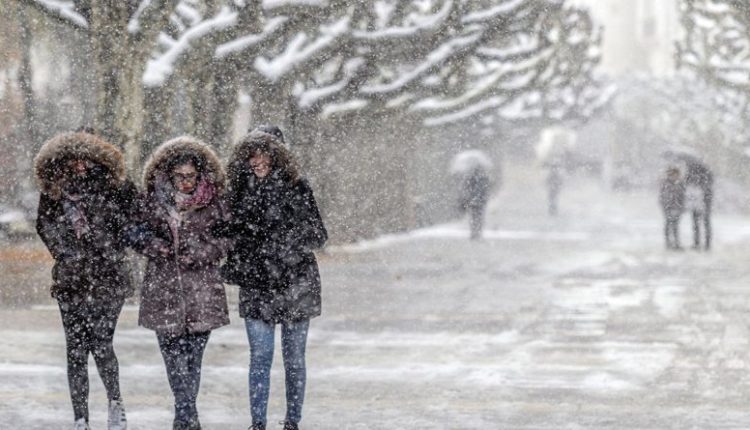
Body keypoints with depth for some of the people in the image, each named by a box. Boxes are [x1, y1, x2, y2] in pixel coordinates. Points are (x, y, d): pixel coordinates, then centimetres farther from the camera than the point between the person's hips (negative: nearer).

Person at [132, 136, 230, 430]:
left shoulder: (211, 202, 3)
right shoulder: (155, 200, 5)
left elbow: (222, 243, 4)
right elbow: (139, 235, 11)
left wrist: (197, 253, -13)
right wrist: (154, 245, -10)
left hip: (201, 289, 0)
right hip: (163, 287, 0)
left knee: (193, 353, 1)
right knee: (173, 352, -8)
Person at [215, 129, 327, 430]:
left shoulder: (296, 188, -1)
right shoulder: (241, 191, 6)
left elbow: (319, 235, 0)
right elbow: (233, 232, 16)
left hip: (296, 283, -1)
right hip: (256, 284, 1)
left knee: (294, 358, 5)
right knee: (260, 357, -3)